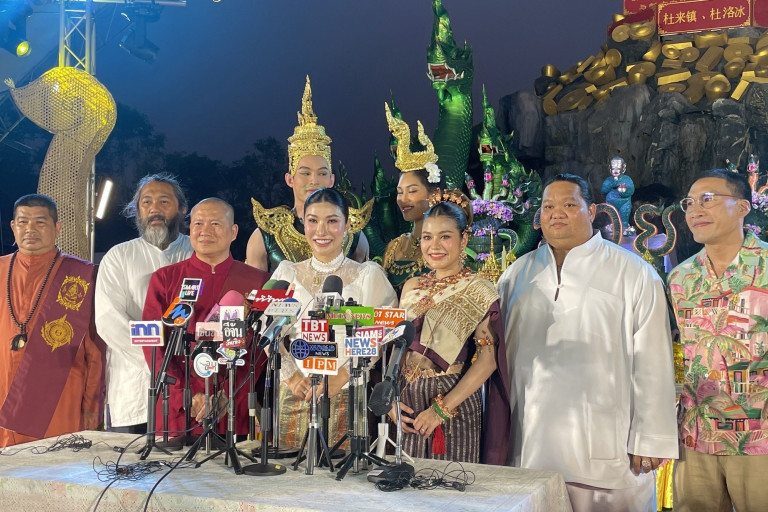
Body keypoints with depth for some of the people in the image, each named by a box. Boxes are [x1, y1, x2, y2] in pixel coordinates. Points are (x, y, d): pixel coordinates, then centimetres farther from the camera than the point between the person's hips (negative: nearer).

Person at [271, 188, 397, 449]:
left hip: (347, 395, -2)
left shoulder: (368, 275, 2)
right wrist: (290, 375, -4)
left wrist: (342, 375, -14)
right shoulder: (287, 273, 10)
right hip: (295, 394, 2)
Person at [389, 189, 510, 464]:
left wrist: (442, 409, -16)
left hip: (455, 403, -4)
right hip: (408, 402, 4)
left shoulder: (478, 290, -5)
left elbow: (488, 360, -12)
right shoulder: (412, 287, 11)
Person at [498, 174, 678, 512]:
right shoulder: (517, 274, 13)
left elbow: (652, 363, -2)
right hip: (529, 446, 3)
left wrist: (650, 442, -6)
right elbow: (499, 358, 14)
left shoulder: (634, 274, 2)